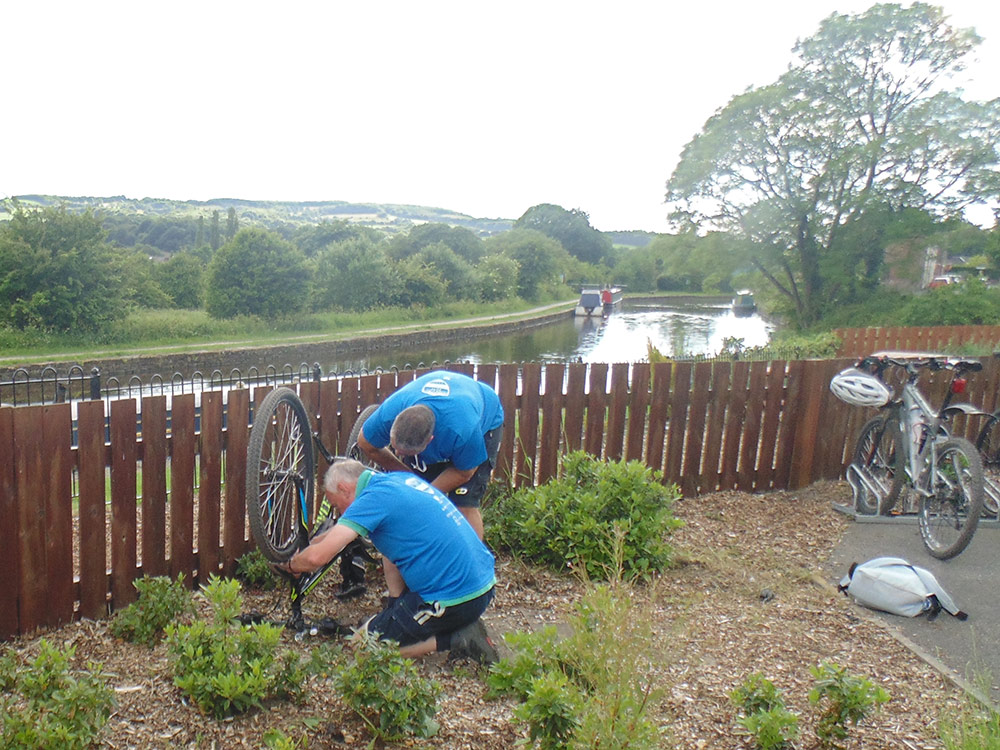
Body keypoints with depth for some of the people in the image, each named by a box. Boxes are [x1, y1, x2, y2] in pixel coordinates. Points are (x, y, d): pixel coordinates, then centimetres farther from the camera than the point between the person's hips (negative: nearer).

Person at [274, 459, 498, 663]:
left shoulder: (374, 498, -13)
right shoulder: (400, 478, 12)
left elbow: (317, 557, -15)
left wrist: (290, 565, 4)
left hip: (455, 600, -9)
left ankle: (456, 640, -2)